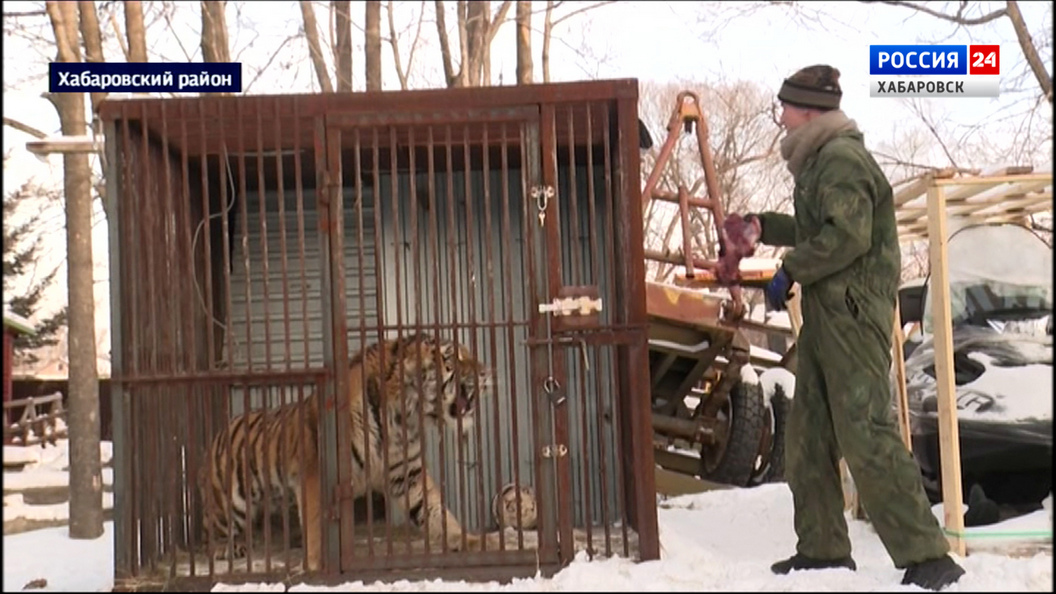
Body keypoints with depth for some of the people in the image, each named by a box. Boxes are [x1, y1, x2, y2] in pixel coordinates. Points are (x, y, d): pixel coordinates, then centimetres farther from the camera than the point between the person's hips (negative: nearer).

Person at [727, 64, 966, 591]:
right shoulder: (820, 161, 20)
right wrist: (762, 227, 33)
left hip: (852, 314, -10)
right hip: (825, 315, 10)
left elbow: (847, 236, -23)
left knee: (866, 437, -13)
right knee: (807, 438, 12)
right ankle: (824, 548, 21)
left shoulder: (842, 158, -12)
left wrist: (789, 271, -16)